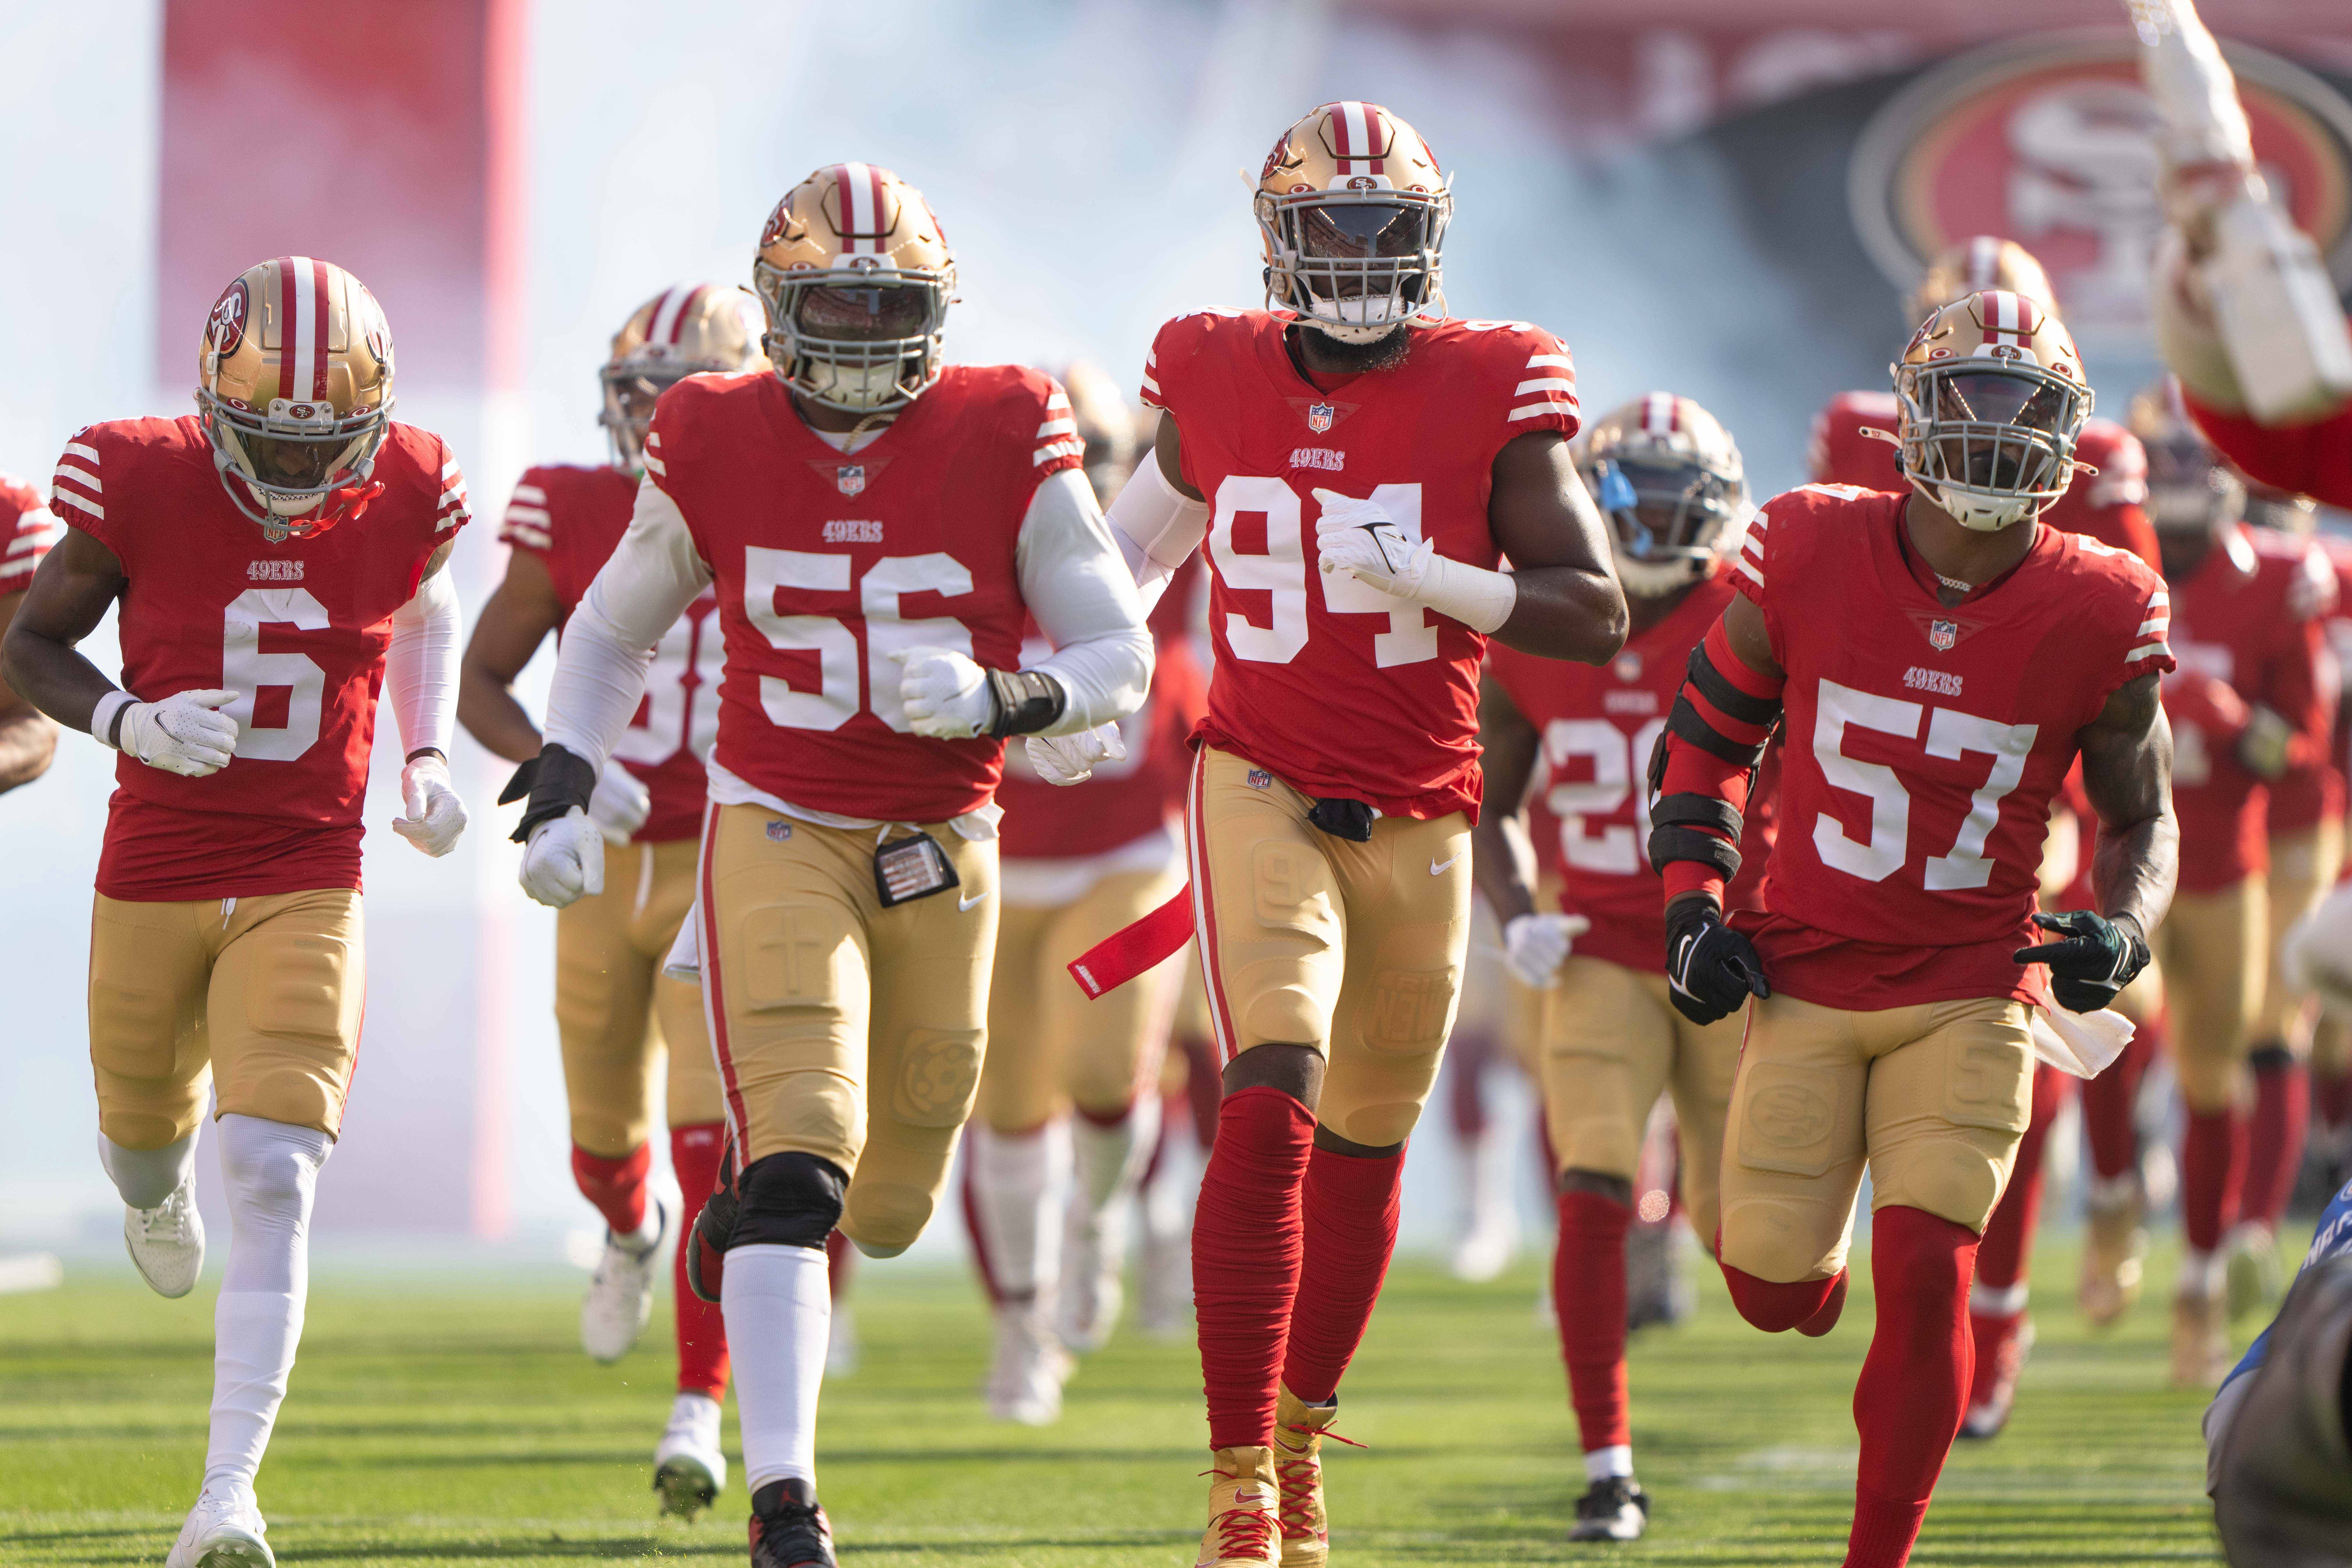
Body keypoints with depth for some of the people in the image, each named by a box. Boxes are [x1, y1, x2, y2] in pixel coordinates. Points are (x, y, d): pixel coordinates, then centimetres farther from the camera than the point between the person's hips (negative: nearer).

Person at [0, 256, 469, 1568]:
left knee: (274, 1178, -16)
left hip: (309, 889, -1)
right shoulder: (140, 486, -14)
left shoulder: (409, 497, -9)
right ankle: (159, 1185, 61)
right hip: (154, 874, 1)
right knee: (145, 1132, 20)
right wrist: (131, 724, -20)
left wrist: (428, 757, 1)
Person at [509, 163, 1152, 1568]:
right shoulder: (717, 451, -5)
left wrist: (1000, 701, -23)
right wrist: (561, 793, -3)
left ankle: (753, 1209, 49)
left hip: (942, 854, 2)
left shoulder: (1008, 445, -7)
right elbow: (611, 634, 11)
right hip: (780, 834, -2)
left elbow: (1121, 659, -3)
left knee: (890, 1209, 13)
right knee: (801, 1164, -20)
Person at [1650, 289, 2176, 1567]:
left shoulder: (2097, 617, -8)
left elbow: (2142, 814, 6)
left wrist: (2122, 928, -14)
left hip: (1971, 993, -1)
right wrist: (1692, 901, -4)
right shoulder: (1810, 557, -9)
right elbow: (1705, 734, 7)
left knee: (1923, 1280, -13)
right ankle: (1817, 1262, 40)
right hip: (1807, 975, 1)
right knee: (1772, 1290, 1)